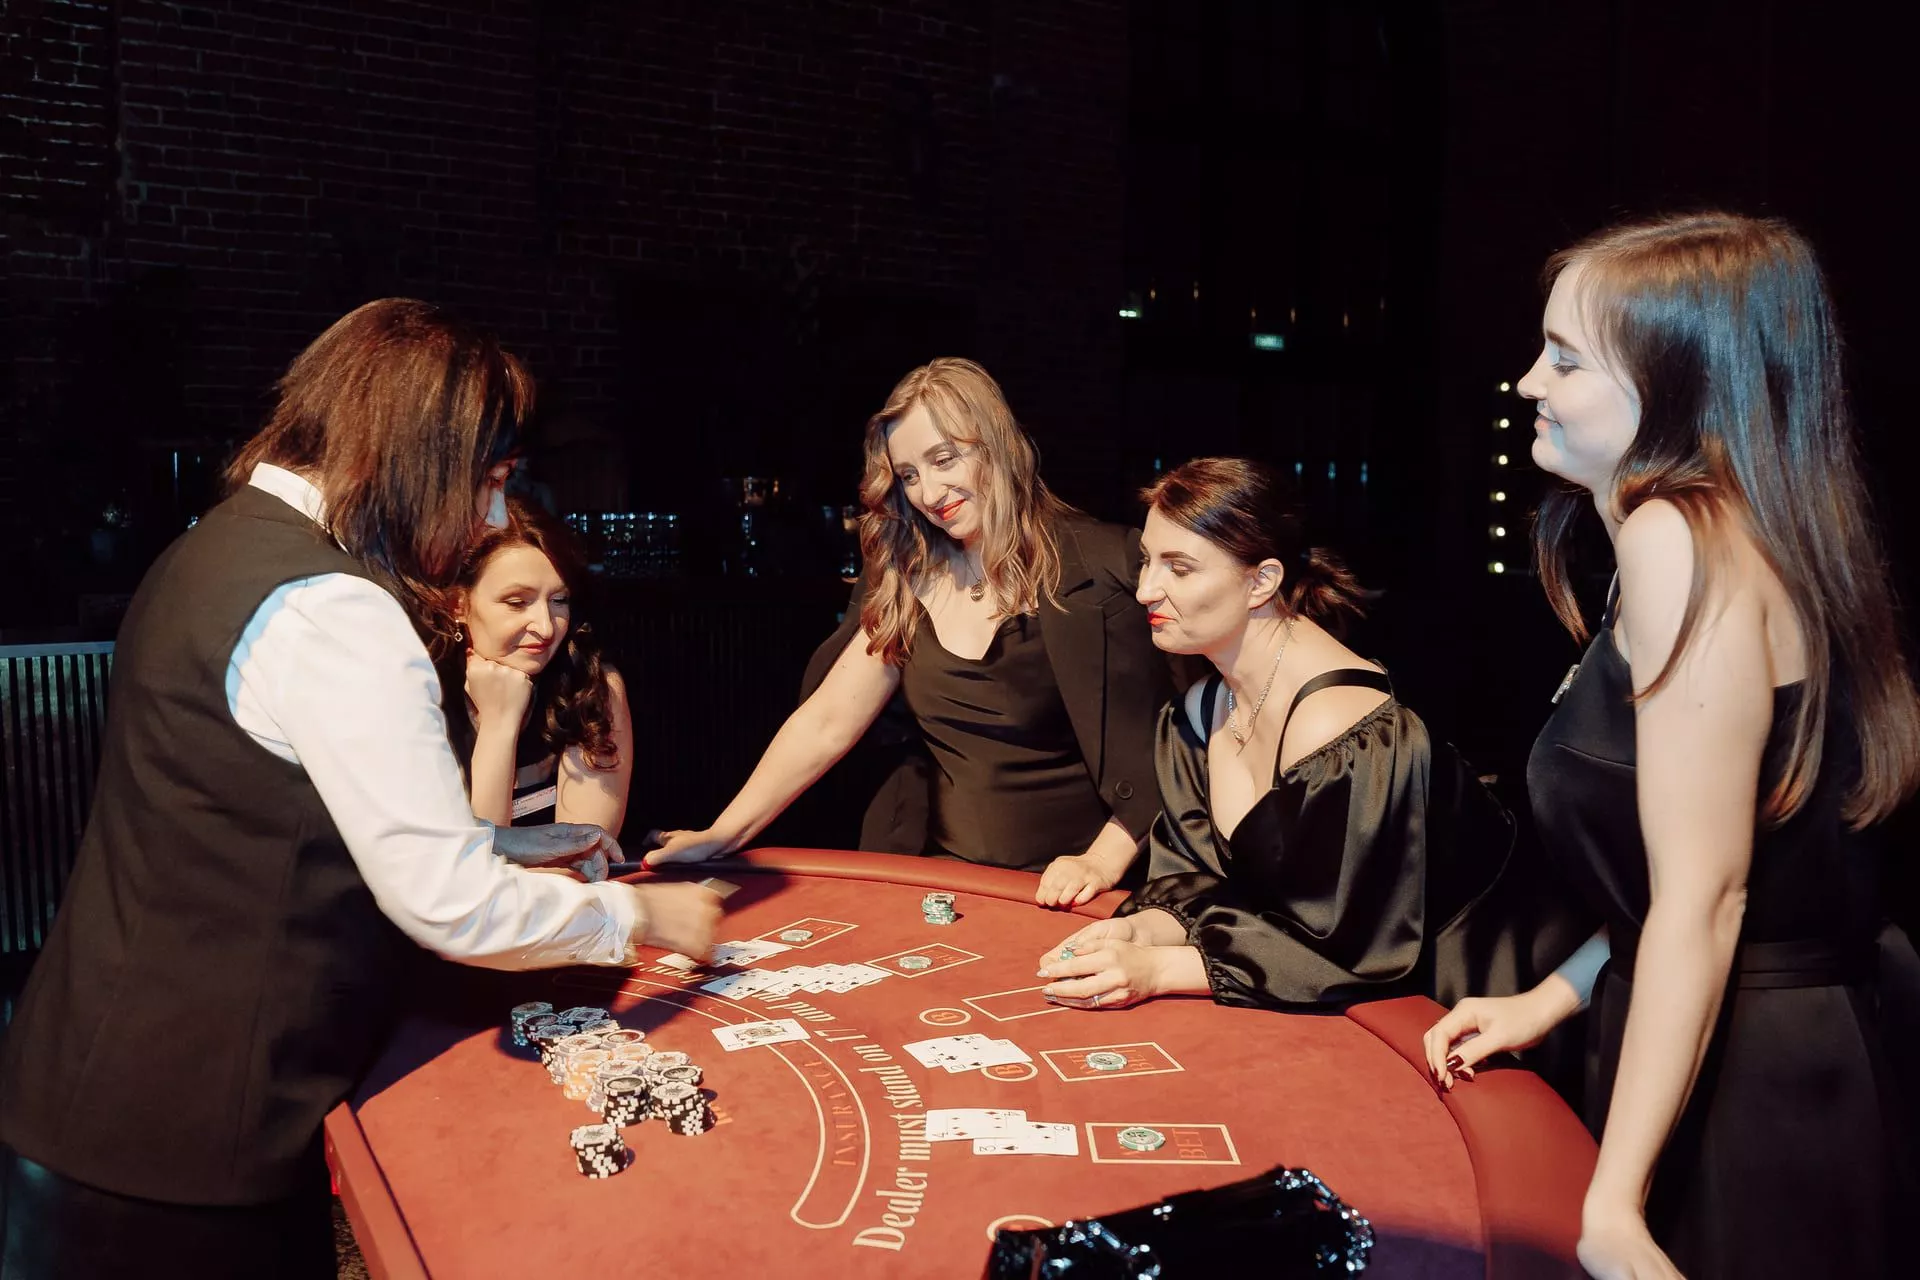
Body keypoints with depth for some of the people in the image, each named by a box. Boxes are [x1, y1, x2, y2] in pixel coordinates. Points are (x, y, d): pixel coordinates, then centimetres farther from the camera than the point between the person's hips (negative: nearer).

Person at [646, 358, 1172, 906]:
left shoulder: (1105, 564, -8)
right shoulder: (908, 578, 8)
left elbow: (1159, 746, -8)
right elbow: (826, 722, 4)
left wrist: (1103, 862, -19)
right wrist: (724, 834, -3)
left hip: (1059, 891, -5)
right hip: (940, 876, 5)